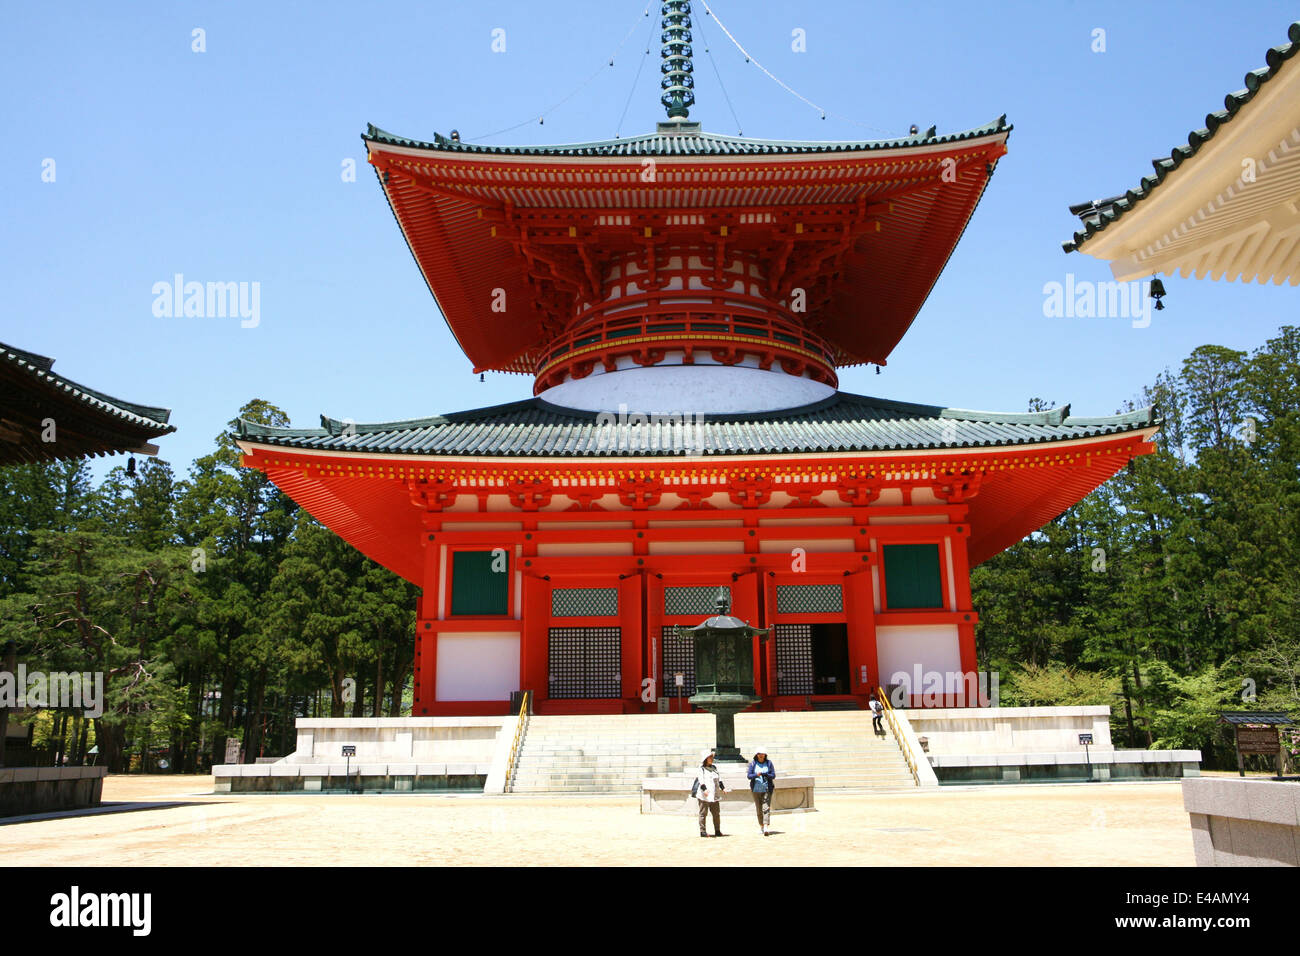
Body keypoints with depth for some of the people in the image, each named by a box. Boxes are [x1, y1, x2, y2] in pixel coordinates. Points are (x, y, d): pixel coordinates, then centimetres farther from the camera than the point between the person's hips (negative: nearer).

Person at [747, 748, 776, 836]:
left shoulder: (769, 763, 4)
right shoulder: (753, 764, 4)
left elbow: (773, 775, 0)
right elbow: (749, 775, -2)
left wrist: (765, 774, -18)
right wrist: (756, 775, -22)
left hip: (767, 789, -1)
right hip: (756, 789, 1)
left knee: (766, 807, -13)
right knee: (758, 809, 6)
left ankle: (766, 827, -19)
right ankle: (761, 826, 20)